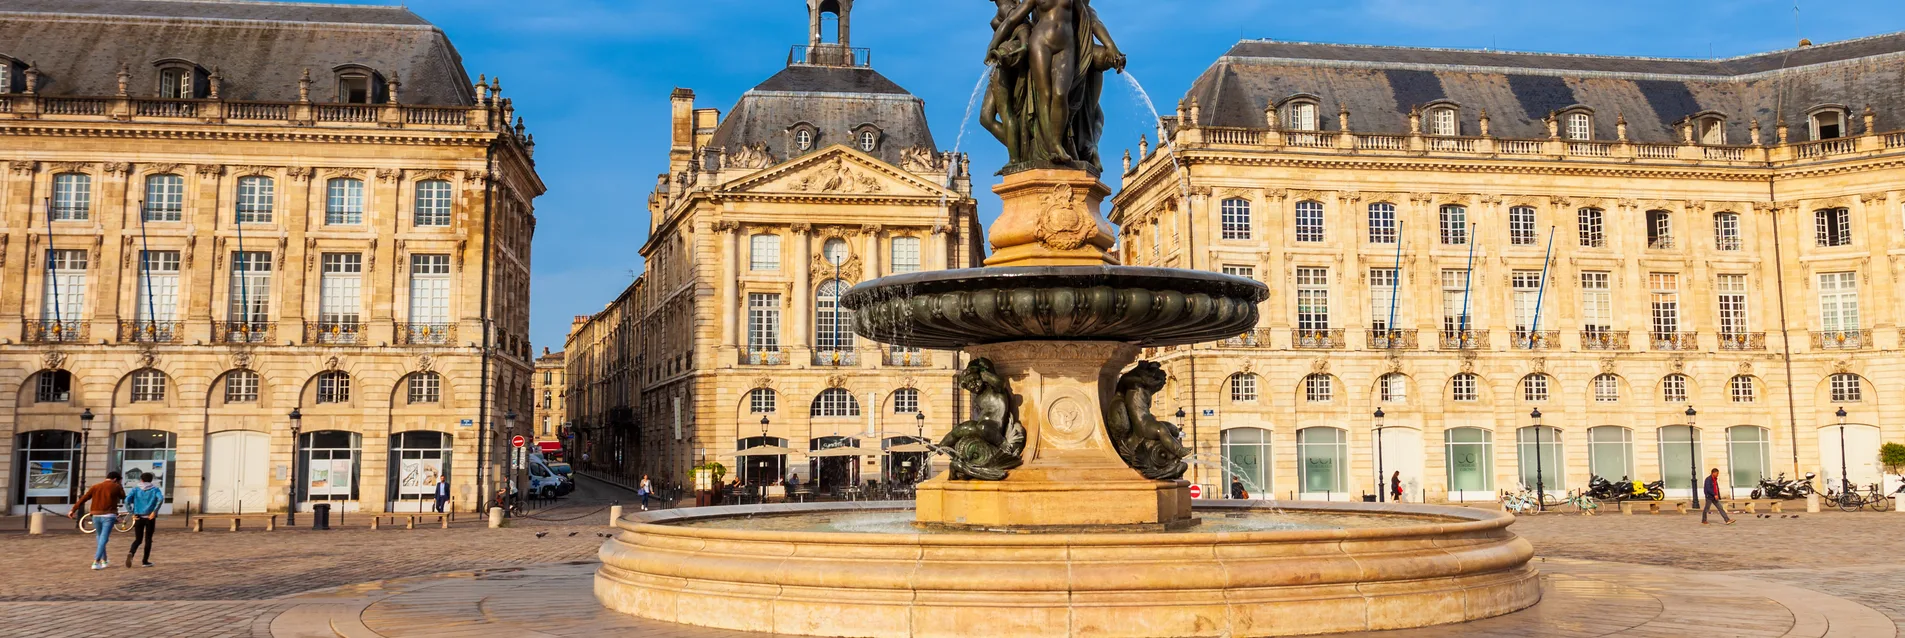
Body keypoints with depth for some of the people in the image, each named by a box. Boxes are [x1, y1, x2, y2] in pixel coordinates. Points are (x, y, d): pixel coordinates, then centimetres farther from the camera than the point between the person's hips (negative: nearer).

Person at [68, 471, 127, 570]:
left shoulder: (95, 487, 9)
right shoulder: (116, 487, 0)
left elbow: (83, 499, 8)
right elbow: (124, 498, 12)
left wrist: (73, 510, 14)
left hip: (96, 516, 4)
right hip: (108, 516, -4)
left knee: (100, 538, 20)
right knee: (103, 539, -5)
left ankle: (104, 561, 25)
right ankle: (96, 562, -15)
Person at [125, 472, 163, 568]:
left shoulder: (135, 489, 7)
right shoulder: (155, 489, 4)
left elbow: (127, 500, -8)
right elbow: (161, 499, -16)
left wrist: (132, 513, -4)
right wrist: (154, 511, -13)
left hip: (138, 517, 1)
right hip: (150, 517, -1)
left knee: (138, 540, 10)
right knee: (148, 539, 11)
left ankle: (131, 553, -19)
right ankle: (145, 561, 10)